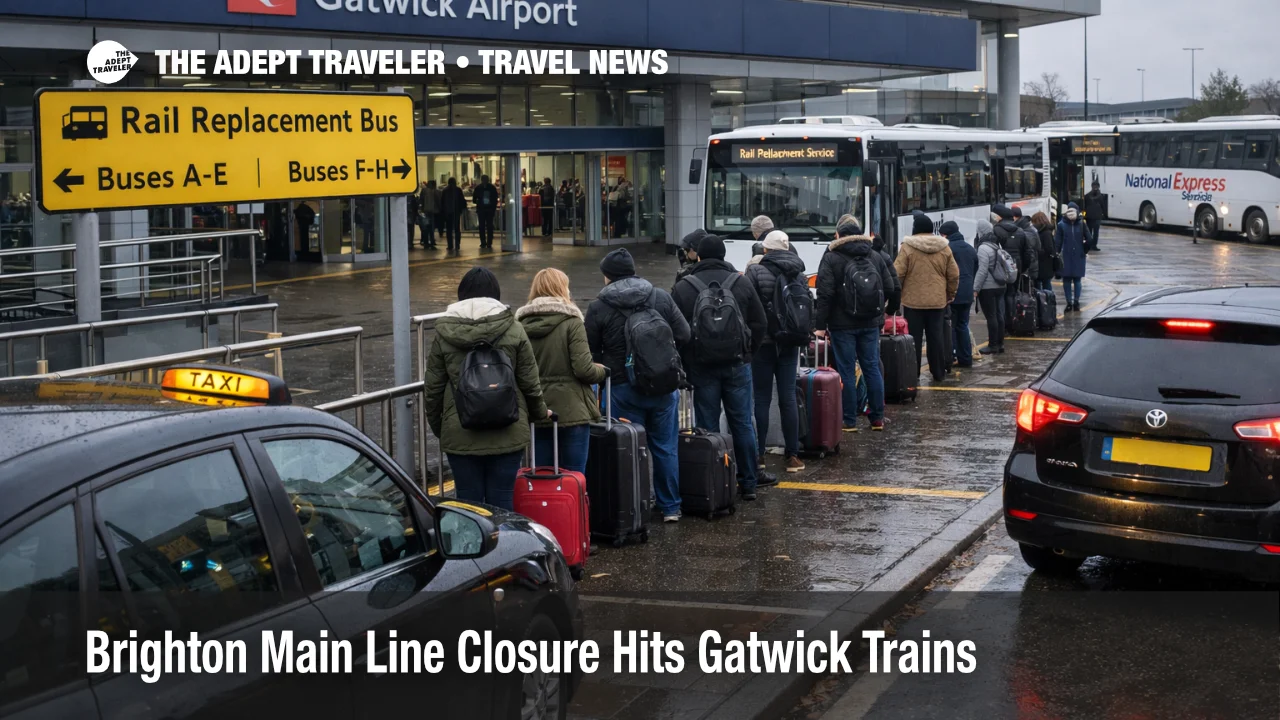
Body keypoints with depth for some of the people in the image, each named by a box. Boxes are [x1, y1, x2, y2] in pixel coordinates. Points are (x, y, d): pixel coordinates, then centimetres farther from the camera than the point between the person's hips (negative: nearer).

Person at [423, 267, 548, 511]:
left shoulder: (444, 333, 0)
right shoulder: (513, 330, -2)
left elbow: (432, 387, 3)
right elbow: (530, 382, 1)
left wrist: (437, 426, 17)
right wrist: (540, 411, 20)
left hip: (460, 436, 0)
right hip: (507, 434, 0)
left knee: (468, 501, 7)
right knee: (501, 502, 6)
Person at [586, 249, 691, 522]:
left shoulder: (598, 308, -7)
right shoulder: (661, 297, 0)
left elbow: (591, 353, -3)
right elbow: (683, 335, 0)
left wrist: (604, 372, 15)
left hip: (623, 389, -2)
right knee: (666, 447, 12)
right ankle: (670, 507, 19)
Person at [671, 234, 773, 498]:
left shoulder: (682, 288, -1)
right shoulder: (742, 284, 3)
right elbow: (760, 324, 4)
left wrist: (685, 363, 8)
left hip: (701, 366, -1)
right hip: (737, 364, 1)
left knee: (707, 427, 4)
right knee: (742, 423, 9)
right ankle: (749, 482, 14)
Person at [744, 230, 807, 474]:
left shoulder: (755, 272, -9)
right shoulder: (799, 275, 5)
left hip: (763, 342, -3)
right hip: (790, 344, 3)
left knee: (762, 399, 3)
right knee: (788, 398, 5)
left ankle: (759, 454, 5)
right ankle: (792, 456, 5)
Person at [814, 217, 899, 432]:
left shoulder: (831, 258, -7)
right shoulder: (876, 256, 8)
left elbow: (825, 294, -13)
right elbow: (892, 289, 8)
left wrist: (820, 324, -12)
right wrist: (885, 311, 23)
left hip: (842, 324, -4)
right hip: (871, 323, 4)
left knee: (847, 371, 0)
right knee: (872, 368, 10)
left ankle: (850, 421, 2)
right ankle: (877, 418, 13)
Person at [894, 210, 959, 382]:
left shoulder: (908, 247, -9)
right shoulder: (944, 247, 4)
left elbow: (898, 273, -11)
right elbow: (954, 275, 6)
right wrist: (950, 294, 19)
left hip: (913, 300, -3)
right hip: (937, 300, 3)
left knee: (914, 337, 3)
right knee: (935, 336, 11)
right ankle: (938, 372, 15)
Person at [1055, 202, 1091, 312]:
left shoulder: (1081, 223, -2)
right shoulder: (1061, 224, -4)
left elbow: (1089, 239, 3)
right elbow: (1057, 240, -6)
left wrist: (1085, 250, 4)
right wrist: (1057, 253, -13)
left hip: (1078, 257, 0)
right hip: (1066, 257, 0)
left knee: (1077, 279, 6)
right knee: (1066, 280, 4)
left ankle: (1076, 302, 14)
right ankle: (1069, 303, 12)